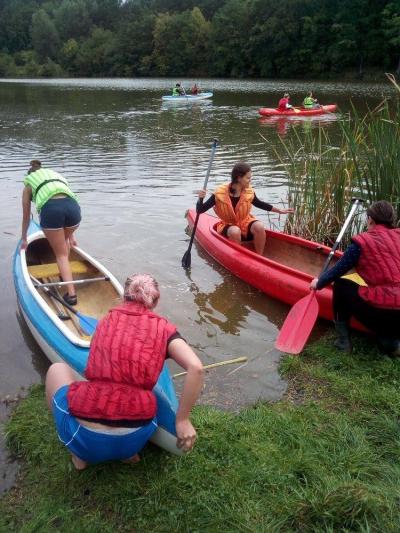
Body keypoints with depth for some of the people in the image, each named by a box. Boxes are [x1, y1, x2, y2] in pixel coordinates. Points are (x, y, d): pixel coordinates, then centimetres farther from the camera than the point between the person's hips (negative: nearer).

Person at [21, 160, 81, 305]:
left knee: (61, 254, 10)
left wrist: (24, 239, 50)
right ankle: (65, 273, 37)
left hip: (50, 208, -3)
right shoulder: (57, 176, 39)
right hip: (73, 206, 3)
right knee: (63, 240, 34)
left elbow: (26, 216, 35)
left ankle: (71, 293, 1)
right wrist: (70, 235, 53)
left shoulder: (28, 185, 29)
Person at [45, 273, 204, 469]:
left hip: (84, 439, -1)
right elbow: (196, 368, -12)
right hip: (132, 441, 1)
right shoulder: (163, 328, 4)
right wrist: (182, 420, -1)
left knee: (57, 368, 26)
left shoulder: (107, 320, 12)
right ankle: (128, 452, 16)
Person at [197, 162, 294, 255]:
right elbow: (200, 210, -16)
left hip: (245, 223, 3)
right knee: (235, 231, -38)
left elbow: (259, 204, 13)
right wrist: (200, 199, -38)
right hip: (228, 226, -3)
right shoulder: (220, 194, -19)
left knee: (259, 226, -28)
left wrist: (280, 211, 16)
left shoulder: (249, 192, -8)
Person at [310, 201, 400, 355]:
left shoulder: (362, 242, -2)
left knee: (341, 285, 18)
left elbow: (338, 270, 6)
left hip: (383, 312, -5)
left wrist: (319, 283, 24)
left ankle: (343, 340, 18)